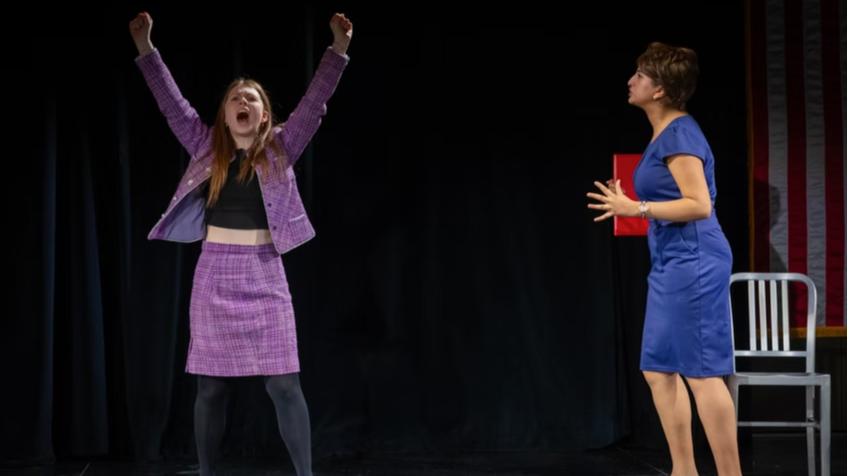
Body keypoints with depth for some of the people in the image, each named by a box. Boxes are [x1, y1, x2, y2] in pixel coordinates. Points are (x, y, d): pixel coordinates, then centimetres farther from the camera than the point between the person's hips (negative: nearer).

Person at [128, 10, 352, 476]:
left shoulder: (279, 149, 5)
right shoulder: (207, 148, 8)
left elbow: (314, 102, -2)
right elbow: (171, 102, 5)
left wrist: (338, 50, -10)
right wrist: (146, 48, -2)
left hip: (264, 275, -1)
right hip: (214, 275, 1)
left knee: (284, 383, -3)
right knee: (210, 385, 6)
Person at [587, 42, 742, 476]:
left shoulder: (679, 133, -14)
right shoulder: (663, 133, 15)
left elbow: (699, 206, -20)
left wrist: (637, 209, -22)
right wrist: (630, 206, 22)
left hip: (693, 261, -10)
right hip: (671, 263, 10)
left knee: (702, 373, -6)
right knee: (659, 370, 12)